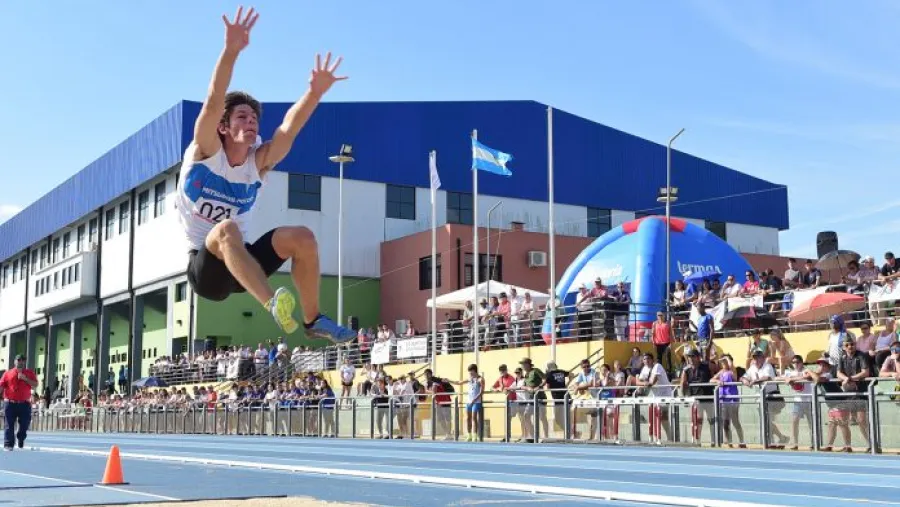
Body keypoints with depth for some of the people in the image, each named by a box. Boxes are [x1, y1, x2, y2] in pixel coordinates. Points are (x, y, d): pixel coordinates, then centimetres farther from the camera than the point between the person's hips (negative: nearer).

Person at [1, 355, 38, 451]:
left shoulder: (30, 373, 10)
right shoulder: (8, 374, 10)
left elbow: (35, 386, 1)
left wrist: (25, 379, -12)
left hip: (25, 404, 1)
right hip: (11, 403, -1)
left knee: (25, 424, 4)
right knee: (9, 425, -2)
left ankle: (21, 438, 30)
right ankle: (8, 444, 1)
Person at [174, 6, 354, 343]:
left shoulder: (259, 161, 2)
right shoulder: (205, 152, -7)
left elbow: (290, 127, -14)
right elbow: (213, 103, -24)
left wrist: (314, 93, -32)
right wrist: (231, 51, -38)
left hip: (241, 264, 5)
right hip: (204, 267, -5)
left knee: (302, 237, -14)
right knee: (226, 228, -35)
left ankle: (313, 320, -3)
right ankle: (272, 304, -55)